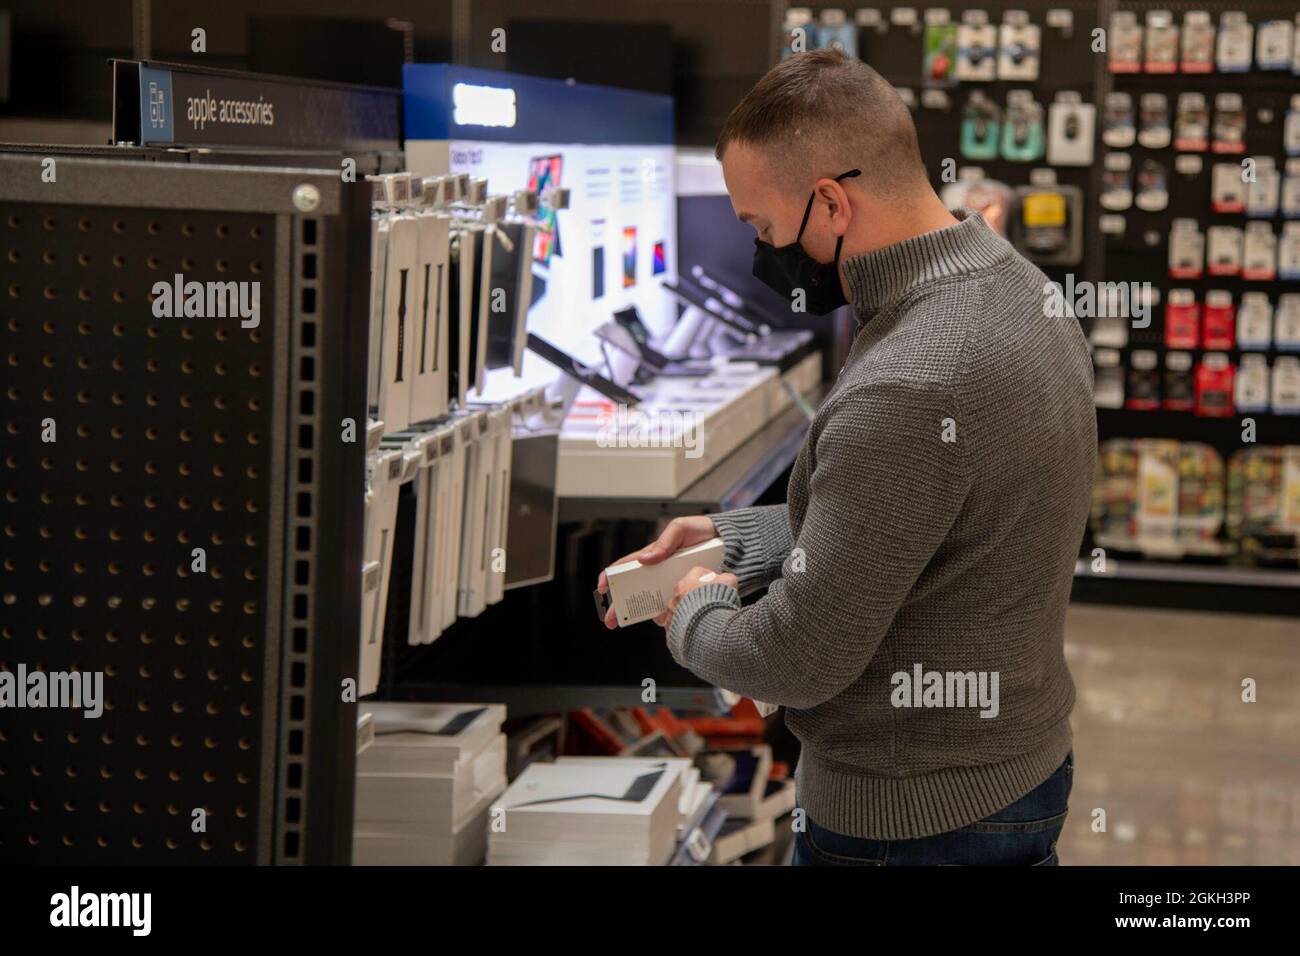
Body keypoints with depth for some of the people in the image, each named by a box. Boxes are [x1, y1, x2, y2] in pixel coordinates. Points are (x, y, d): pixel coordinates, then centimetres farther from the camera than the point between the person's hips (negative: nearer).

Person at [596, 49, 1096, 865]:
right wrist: (733, 538, 10)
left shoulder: (904, 393, -30)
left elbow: (798, 662, -24)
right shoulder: (1016, 286, 1)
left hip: (911, 820, -9)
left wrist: (694, 615, -4)